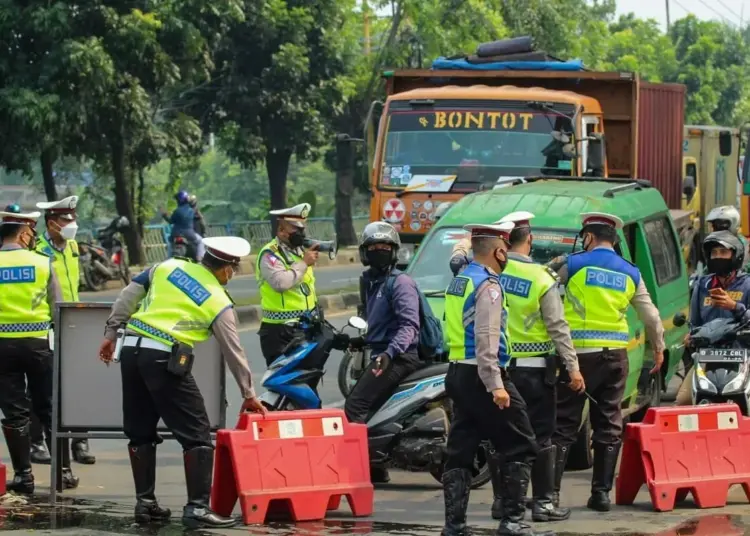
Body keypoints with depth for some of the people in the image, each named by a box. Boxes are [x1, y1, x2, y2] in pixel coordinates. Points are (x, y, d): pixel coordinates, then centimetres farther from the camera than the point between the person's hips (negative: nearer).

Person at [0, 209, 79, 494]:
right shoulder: (42, 262, -2)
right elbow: (57, 308, 0)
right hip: (38, 342, 1)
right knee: (49, 408, 11)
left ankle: (23, 474, 3)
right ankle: (63, 470, 14)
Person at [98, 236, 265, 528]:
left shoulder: (169, 266, 13)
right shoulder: (219, 302, 3)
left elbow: (129, 294, 10)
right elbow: (234, 351, 7)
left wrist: (111, 332, 16)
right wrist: (248, 394, 16)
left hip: (131, 350, 6)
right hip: (164, 360, -5)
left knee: (140, 432, 16)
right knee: (197, 435, 1)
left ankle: (145, 502, 20)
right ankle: (197, 507, -6)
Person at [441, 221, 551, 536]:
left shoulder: (458, 282, 15)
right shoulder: (488, 286, -14)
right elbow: (486, 340, -21)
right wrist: (495, 385, -22)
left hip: (458, 373, 9)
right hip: (482, 376, -9)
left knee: (459, 452, 7)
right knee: (520, 449, -1)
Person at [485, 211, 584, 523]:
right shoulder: (542, 279, -9)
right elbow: (558, 327, -9)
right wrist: (573, 367, -6)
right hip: (533, 368, -3)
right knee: (541, 436, 3)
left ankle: (501, 500, 14)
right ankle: (543, 502, 2)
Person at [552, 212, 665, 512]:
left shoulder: (574, 265, -4)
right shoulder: (630, 274, 9)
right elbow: (651, 317, 14)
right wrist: (659, 349, 28)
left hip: (579, 352, -3)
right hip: (615, 355, 3)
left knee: (564, 425, 0)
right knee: (608, 425, 10)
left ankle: (550, 490, -5)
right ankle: (602, 492, 10)